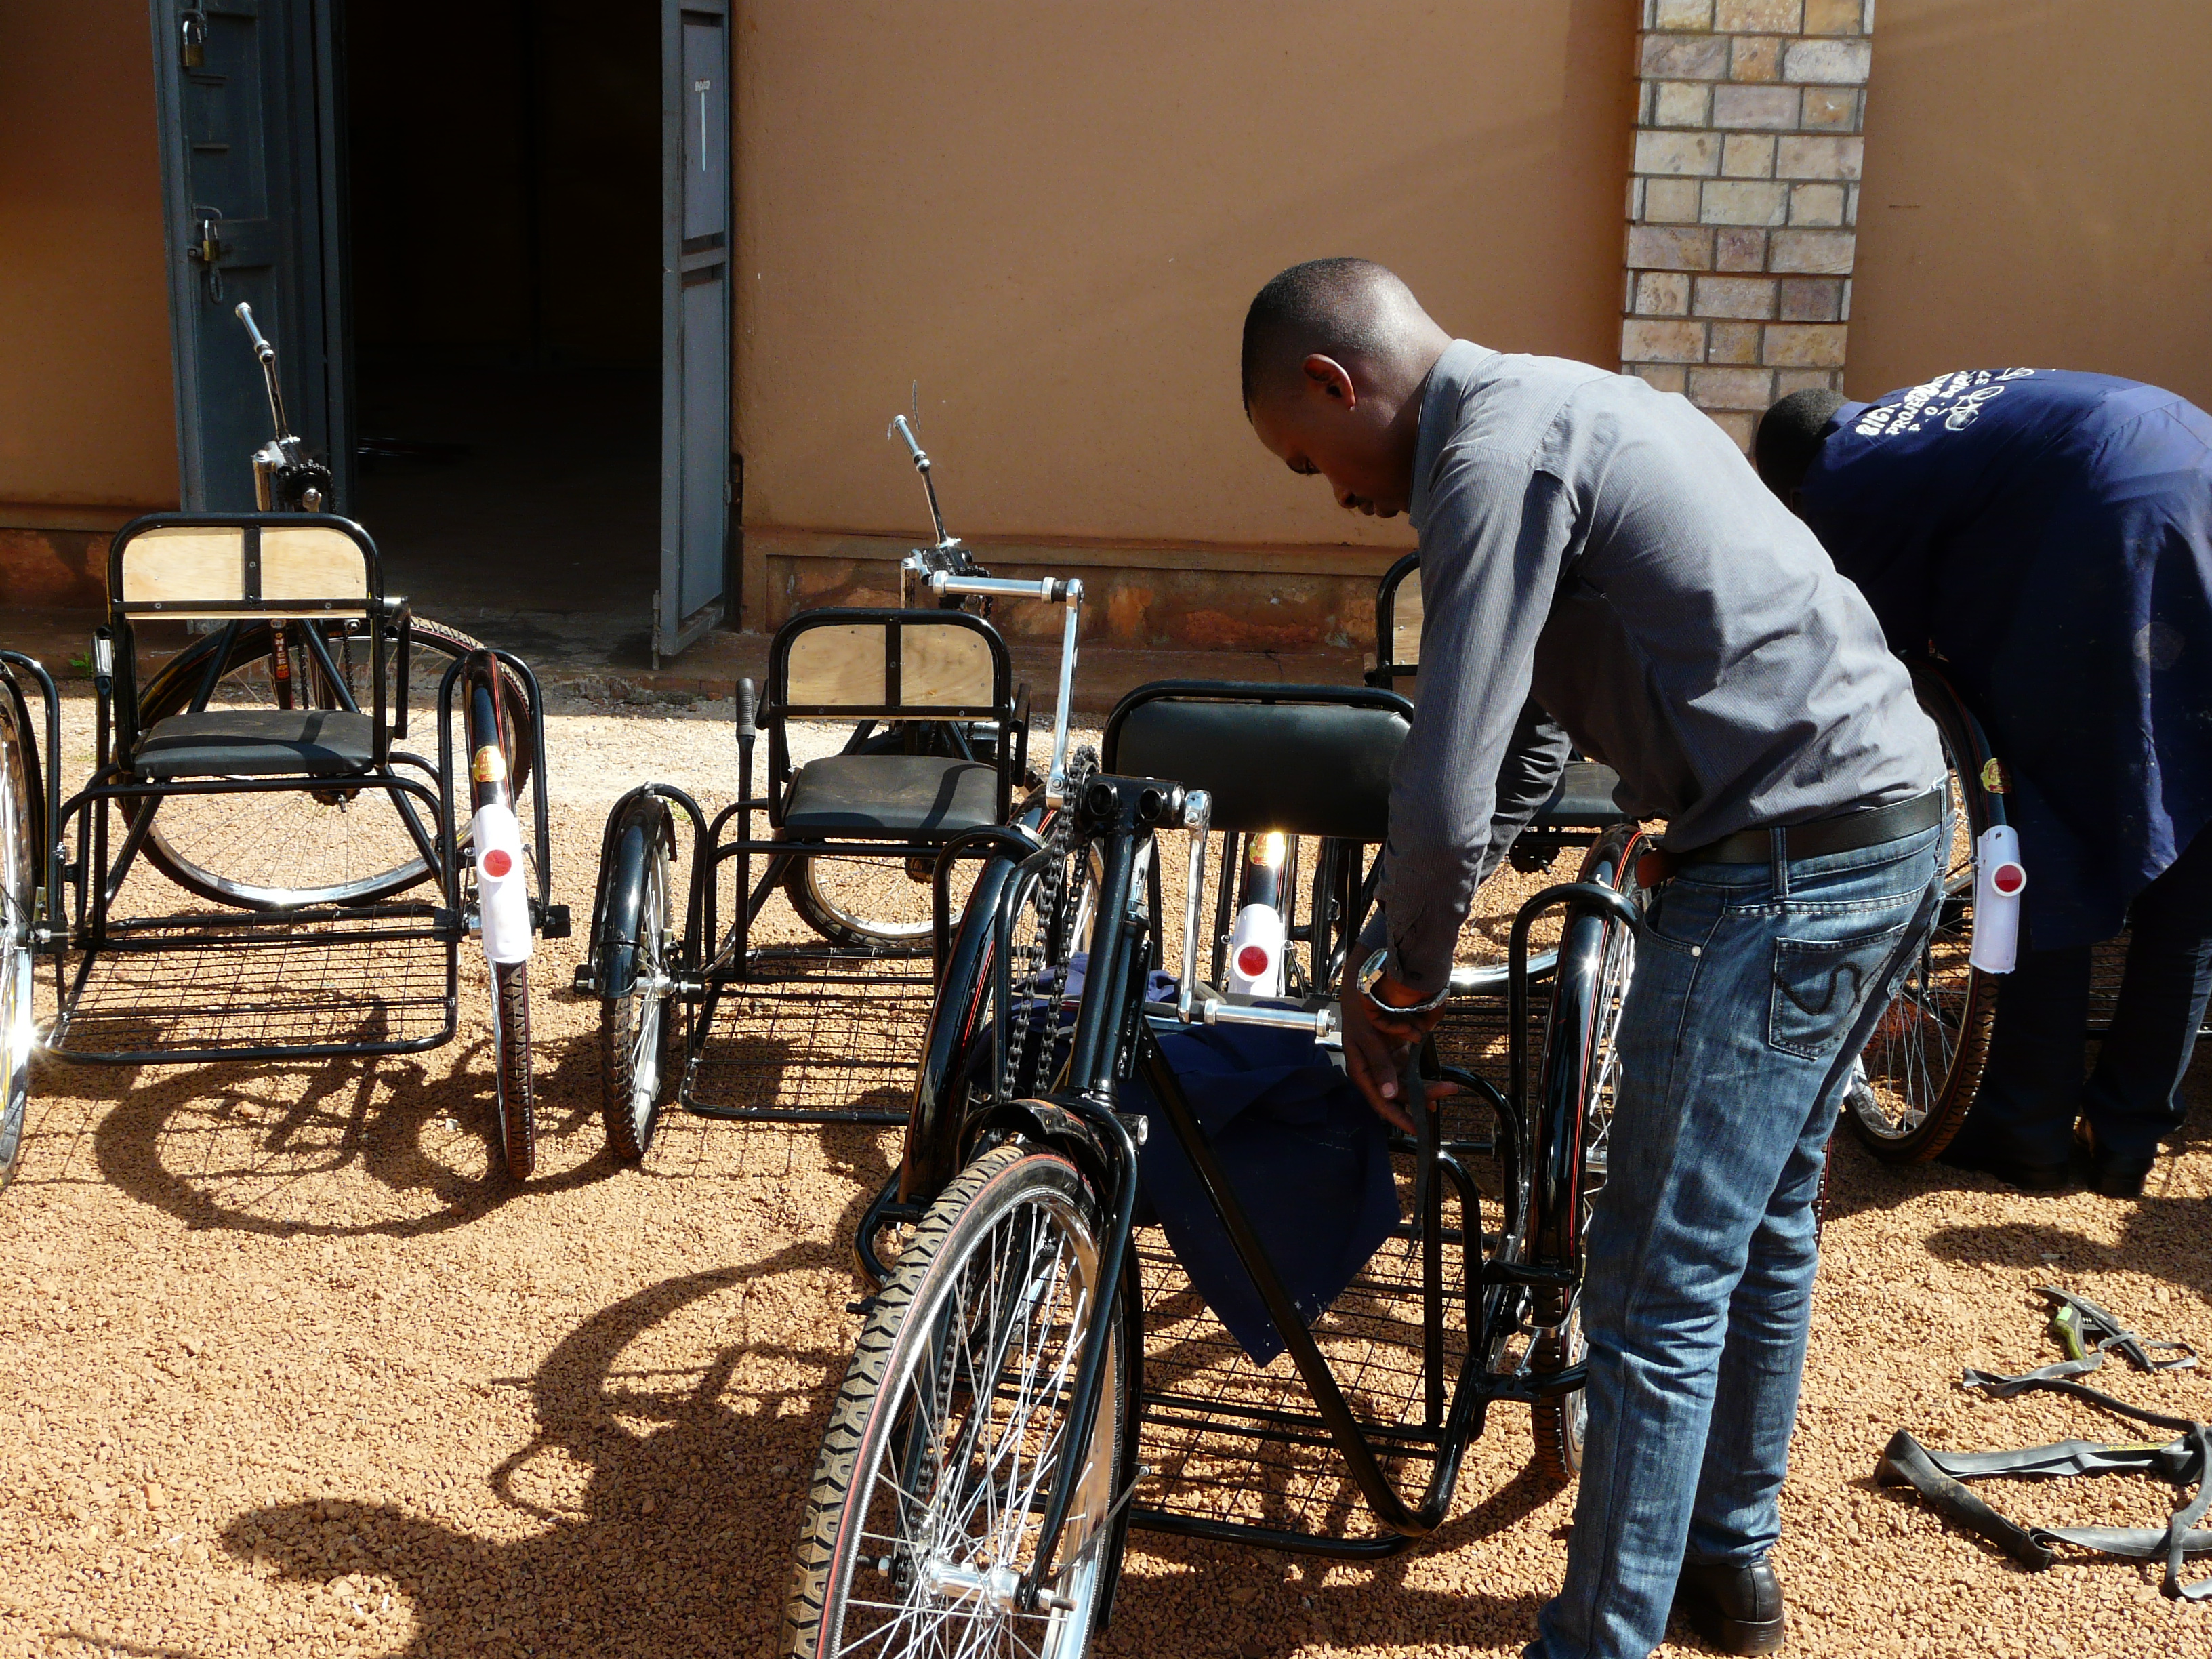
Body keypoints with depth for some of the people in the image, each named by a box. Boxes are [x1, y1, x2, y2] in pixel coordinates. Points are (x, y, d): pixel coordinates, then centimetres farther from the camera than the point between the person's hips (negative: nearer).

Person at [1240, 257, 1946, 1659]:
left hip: (1787, 867, -10)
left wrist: (1401, 990, -4)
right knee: (1762, 1231, 22)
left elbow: (1447, 800, -20)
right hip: (1900, 821, 10)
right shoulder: (1572, 402, 17)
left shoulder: (1496, 454, -15)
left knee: (1659, 1291, -2)